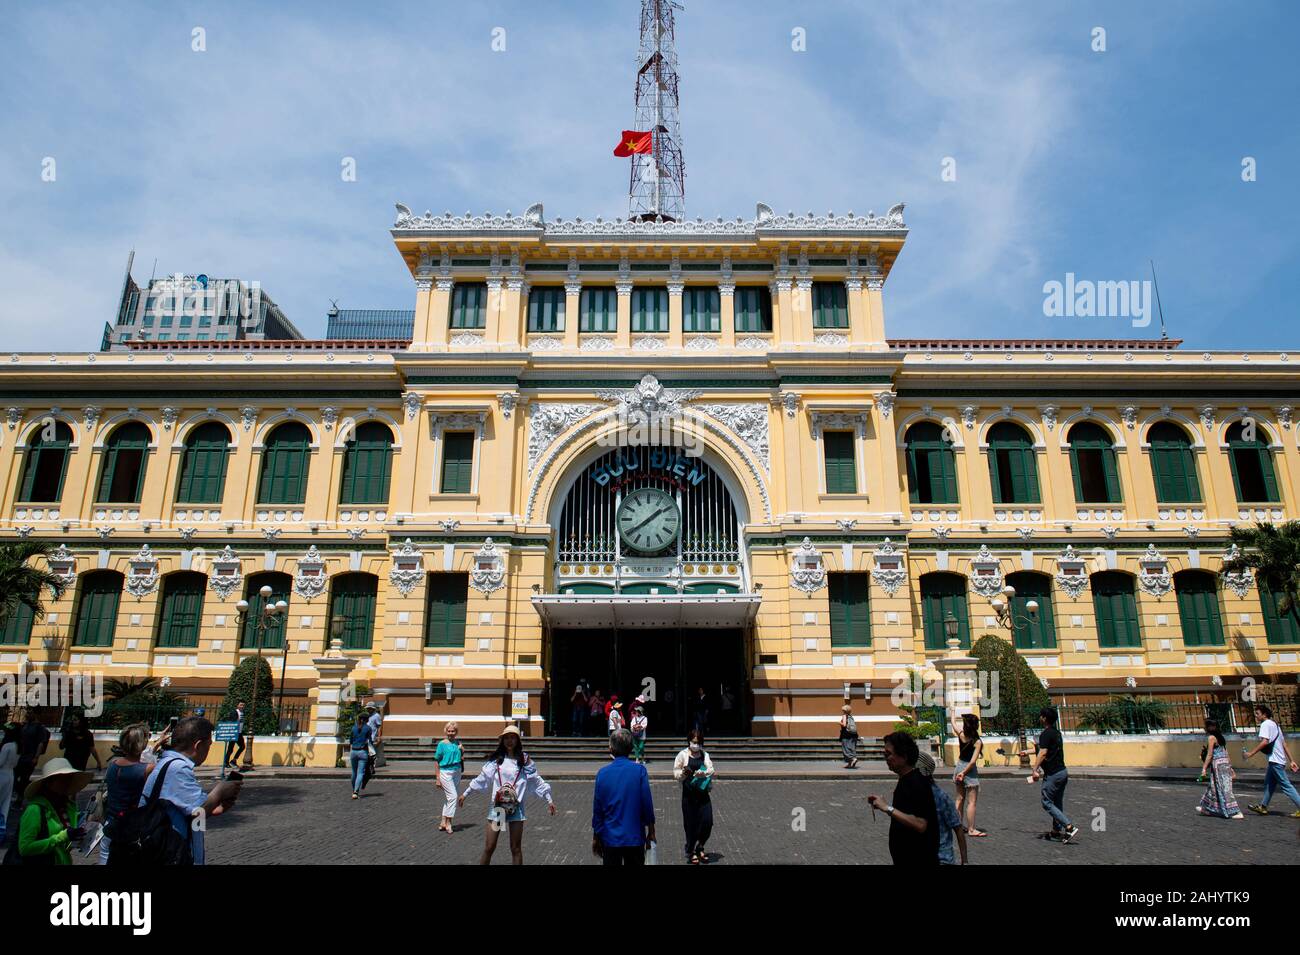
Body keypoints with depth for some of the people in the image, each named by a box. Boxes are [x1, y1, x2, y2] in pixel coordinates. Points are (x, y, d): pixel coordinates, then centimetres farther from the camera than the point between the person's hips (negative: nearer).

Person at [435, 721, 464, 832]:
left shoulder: (458, 743, 8)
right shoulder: (442, 744, -6)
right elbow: (437, 761, -5)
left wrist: (462, 751, -4)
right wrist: (438, 778, -7)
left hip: (456, 772, 5)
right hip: (446, 772, -5)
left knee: (448, 798, 11)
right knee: (452, 796, -11)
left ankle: (443, 823, 19)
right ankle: (448, 823, -2)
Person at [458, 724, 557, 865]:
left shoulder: (524, 761, 1)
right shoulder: (495, 760, 4)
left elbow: (537, 781, 4)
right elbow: (482, 778, 10)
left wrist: (549, 799, 3)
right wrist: (466, 793, 13)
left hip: (516, 808, -1)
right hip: (497, 807, 1)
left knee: (516, 849, 6)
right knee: (488, 848, 3)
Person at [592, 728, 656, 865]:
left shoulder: (602, 773, -6)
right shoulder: (640, 770, -11)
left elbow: (597, 808, 0)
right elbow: (647, 803, -9)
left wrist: (596, 837, 10)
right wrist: (651, 832, 4)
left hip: (610, 838, 1)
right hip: (635, 838, -1)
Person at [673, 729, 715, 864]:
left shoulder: (704, 754, 10)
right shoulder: (683, 755, 0)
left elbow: (711, 769, 0)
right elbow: (675, 774, -1)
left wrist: (703, 773, -20)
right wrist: (684, 772, -22)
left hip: (703, 793, 3)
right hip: (689, 793, -3)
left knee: (707, 821, -3)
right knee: (691, 824, 3)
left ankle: (700, 847, 21)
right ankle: (691, 852, 20)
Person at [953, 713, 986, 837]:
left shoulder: (961, 734, -6)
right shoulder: (977, 742, -19)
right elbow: (973, 761, -22)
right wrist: (964, 773, -13)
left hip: (960, 766, 6)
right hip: (970, 770, -6)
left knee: (960, 798, 16)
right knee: (971, 802, 0)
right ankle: (971, 830, 3)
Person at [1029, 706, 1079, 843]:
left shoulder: (1046, 734, -15)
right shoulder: (1057, 732, 15)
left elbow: (1043, 753, -23)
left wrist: (1035, 770, -24)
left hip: (1053, 774, -9)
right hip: (1062, 771, 9)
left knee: (1047, 802, -5)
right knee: (1057, 803, 15)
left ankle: (1069, 827, -13)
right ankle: (1057, 830, 20)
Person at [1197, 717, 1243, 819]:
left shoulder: (1211, 738, -11)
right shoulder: (1220, 737, 13)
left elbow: (1209, 755, -14)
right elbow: (1226, 754, 14)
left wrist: (1204, 768, -12)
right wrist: (1231, 769, 19)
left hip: (1218, 764, -9)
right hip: (1225, 764, 9)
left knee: (1224, 789, -5)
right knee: (1214, 788, 16)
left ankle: (1237, 812, -8)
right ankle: (1207, 809, 26)